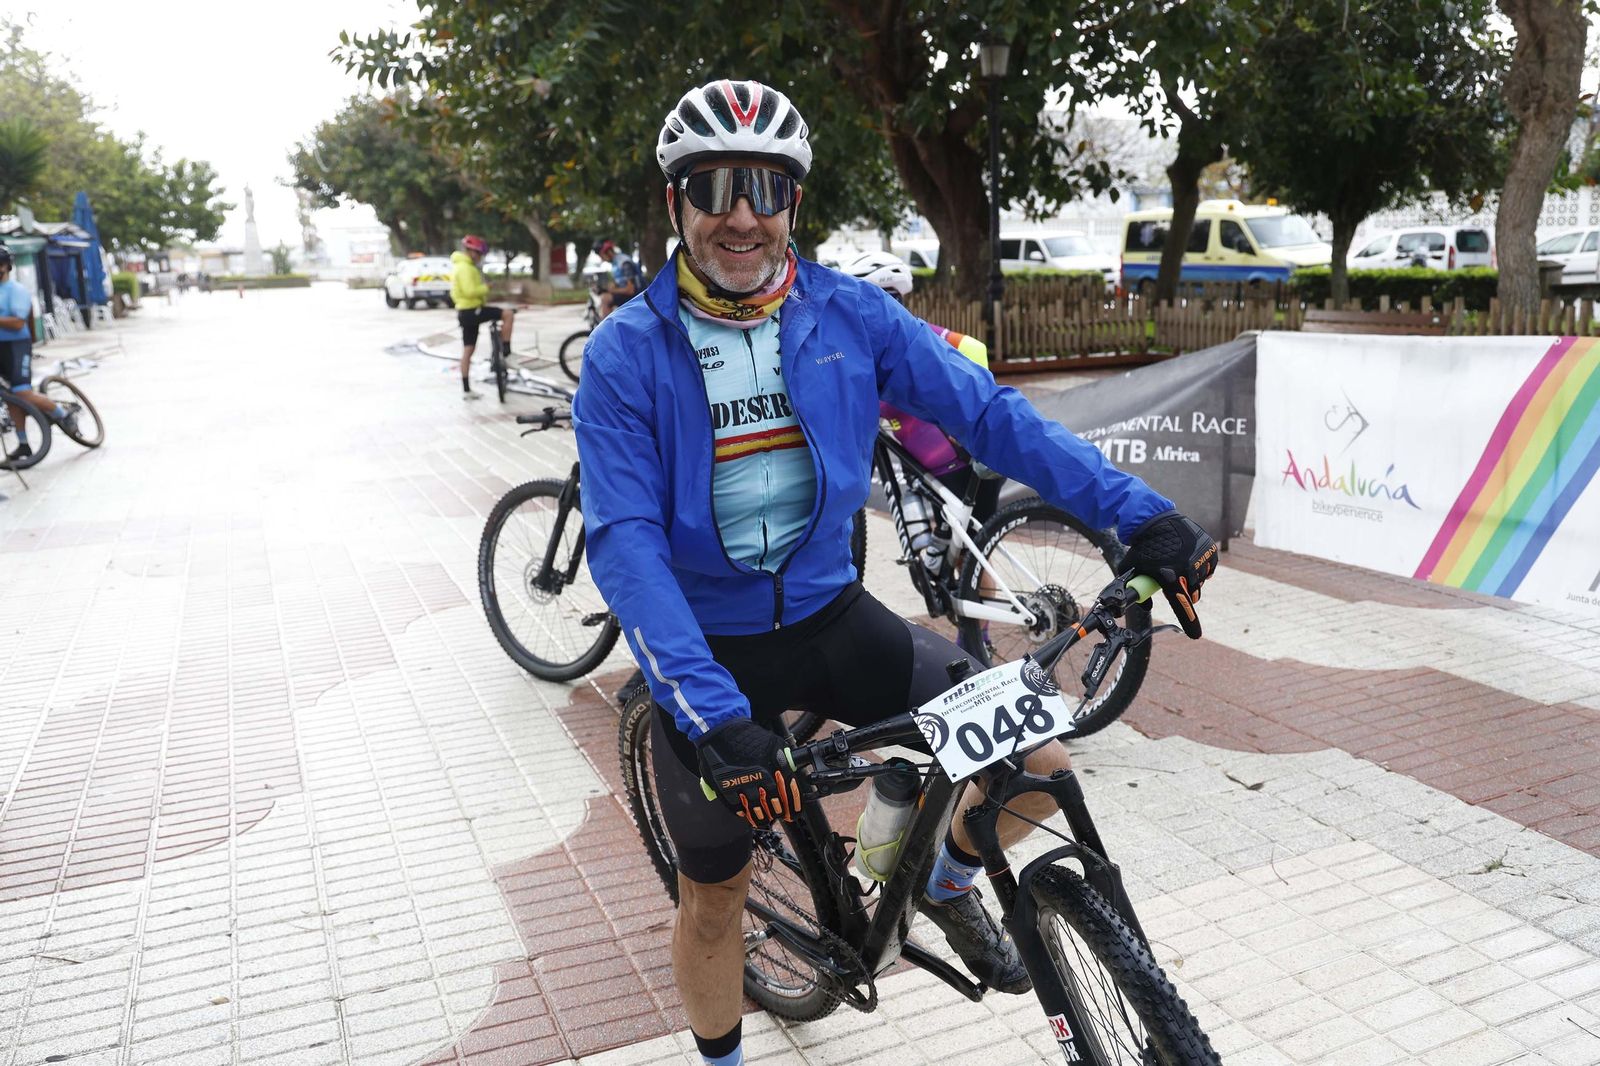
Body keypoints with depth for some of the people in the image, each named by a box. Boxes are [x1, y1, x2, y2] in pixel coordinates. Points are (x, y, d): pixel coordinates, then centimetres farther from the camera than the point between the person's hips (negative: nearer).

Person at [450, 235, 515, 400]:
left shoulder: (459, 266, 21)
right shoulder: (465, 267, -14)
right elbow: (470, 291, -26)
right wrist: (486, 287, -12)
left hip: (465, 312, 11)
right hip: (472, 311, -11)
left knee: (467, 351, 10)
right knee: (508, 314, -11)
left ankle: (466, 390, 12)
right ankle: (506, 353, -9)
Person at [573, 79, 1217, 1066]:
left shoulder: (851, 314, -6)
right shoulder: (628, 353, -14)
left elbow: (988, 413, -9)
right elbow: (626, 544, -21)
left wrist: (1138, 512, -20)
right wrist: (715, 717, -31)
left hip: (829, 615, 2)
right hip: (710, 644, -2)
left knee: (1040, 756, -10)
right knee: (714, 899, 10)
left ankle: (948, 879, 23)